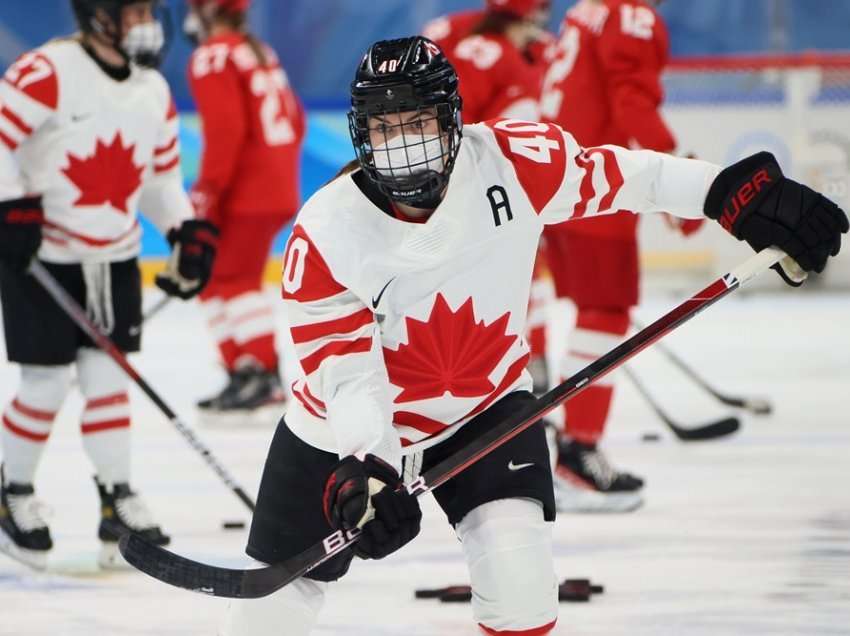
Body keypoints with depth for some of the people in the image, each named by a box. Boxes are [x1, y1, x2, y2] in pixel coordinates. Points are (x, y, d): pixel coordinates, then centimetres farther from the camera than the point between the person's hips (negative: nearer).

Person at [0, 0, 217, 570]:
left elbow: (162, 173, 16)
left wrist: (188, 232, 5)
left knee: (107, 372, 2)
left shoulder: (153, 91, 5)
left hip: (113, 260, 6)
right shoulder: (47, 74, -18)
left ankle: (118, 503, 7)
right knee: (46, 383, -2)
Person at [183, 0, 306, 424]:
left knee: (224, 282, -9)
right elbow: (294, 120, 19)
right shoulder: (260, 52, 17)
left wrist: (206, 194, -17)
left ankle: (254, 377, -17)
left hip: (246, 194, -9)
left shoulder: (214, 58, -10)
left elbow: (225, 130, -20)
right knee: (239, 279, 16)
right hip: (279, 191, 9)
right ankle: (262, 374, 17)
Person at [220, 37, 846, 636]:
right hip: (352, 427, -1)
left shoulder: (512, 162, -22)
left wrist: (732, 191, -23)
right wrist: (366, 468, -41)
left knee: (516, 562, -20)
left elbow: (618, 176, -12)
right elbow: (343, 367, -27)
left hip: (484, 403, 1)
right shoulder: (325, 235, -26)